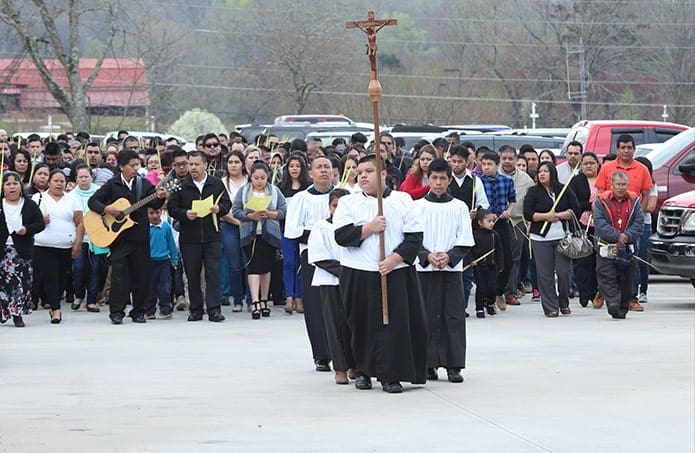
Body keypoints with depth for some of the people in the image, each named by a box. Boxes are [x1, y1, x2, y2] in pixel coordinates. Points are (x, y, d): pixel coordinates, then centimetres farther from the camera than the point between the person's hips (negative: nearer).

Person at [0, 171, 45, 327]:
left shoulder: (29, 205, 6)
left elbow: (40, 224, 2)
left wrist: (27, 229, -15)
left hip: (23, 250, 0)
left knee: (21, 281, -4)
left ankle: (17, 314, 3)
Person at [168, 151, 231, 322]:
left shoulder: (216, 184, 6)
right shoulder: (181, 185, 2)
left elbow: (227, 204, 9)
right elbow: (172, 208, 2)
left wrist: (219, 209, -12)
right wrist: (185, 214, -16)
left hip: (212, 236, 0)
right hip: (189, 238, 0)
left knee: (213, 273, -6)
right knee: (192, 274, 4)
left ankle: (214, 310, -5)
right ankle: (196, 310, 12)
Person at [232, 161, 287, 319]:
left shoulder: (275, 191, 6)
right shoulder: (243, 191, 4)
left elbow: (283, 211, 1)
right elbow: (235, 211, -1)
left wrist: (269, 214, -15)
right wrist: (251, 216, -16)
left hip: (269, 235, 2)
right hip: (250, 234, -2)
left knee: (266, 267, 7)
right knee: (254, 266, -10)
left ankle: (264, 301, 19)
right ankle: (255, 302, -16)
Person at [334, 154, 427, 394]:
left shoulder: (403, 200, 5)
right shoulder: (348, 203, 6)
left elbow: (415, 237, -1)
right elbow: (341, 235, -6)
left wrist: (395, 259, -12)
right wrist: (369, 229, -14)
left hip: (395, 273, 0)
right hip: (358, 275, 1)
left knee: (394, 323, -6)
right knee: (362, 325, 5)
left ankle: (390, 376, -2)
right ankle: (362, 371, 18)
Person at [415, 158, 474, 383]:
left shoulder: (459, 207, 6)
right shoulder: (418, 206, 4)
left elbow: (465, 240, 2)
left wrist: (449, 257, -13)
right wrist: (428, 256, -15)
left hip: (452, 269, 0)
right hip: (424, 269, 0)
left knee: (453, 316, -3)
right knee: (427, 316, 0)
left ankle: (453, 366, -1)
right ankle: (429, 364, 6)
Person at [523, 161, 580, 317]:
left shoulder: (565, 190, 8)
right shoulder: (533, 192, 5)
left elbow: (575, 209, 4)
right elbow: (528, 214, -3)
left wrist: (559, 215, -8)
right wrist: (546, 216, -13)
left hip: (562, 237, 1)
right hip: (541, 238, 0)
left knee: (564, 272, -4)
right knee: (545, 274, -4)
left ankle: (564, 303, 16)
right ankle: (550, 308, 1)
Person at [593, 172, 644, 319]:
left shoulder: (634, 201, 7)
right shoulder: (602, 201, 0)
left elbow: (639, 223, 0)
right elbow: (600, 224, -11)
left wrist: (627, 236, -17)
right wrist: (617, 236, -20)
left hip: (628, 247, 2)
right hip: (606, 246, -2)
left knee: (626, 279, 5)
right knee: (607, 277, -14)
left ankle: (623, 308, 13)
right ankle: (612, 303, -23)